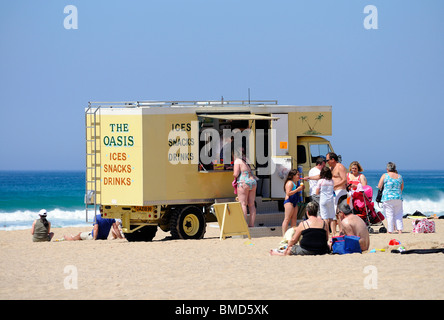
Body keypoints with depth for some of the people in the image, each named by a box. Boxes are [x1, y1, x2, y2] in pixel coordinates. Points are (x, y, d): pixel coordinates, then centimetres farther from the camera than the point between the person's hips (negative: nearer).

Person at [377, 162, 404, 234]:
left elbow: (379, 187, -1)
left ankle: (390, 231, -1)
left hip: (387, 198, -3)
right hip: (398, 198, 3)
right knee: (398, 215, 9)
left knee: (389, 215, -1)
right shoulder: (399, 176, 9)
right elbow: (402, 188, 17)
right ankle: (400, 230, 1)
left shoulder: (385, 176, -3)